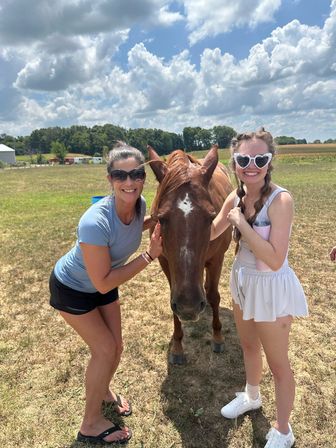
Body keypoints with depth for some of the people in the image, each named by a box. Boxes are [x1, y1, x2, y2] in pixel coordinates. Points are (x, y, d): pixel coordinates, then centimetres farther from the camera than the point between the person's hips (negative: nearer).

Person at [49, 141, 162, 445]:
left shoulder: (140, 204, -19)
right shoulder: (95, 223, -40)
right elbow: (103, 283, -33)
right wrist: (149, 256, -33)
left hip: (103, 283, 6)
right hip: (72, 288, -6)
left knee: (115, 346, 13)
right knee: (105, 348, -2)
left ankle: (103, 391, 48)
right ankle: (91, 424, 24)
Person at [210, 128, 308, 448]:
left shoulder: (280, 200, -25)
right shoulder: (236, 197, -5)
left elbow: (275, 260, -31)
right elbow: (211, 233, 9)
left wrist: (241, 223, -29)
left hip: (271, 288, -7)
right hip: (243, 282, 7)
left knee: (277, 362, 13)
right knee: (248, 346, 28)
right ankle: (251, 397, 56)